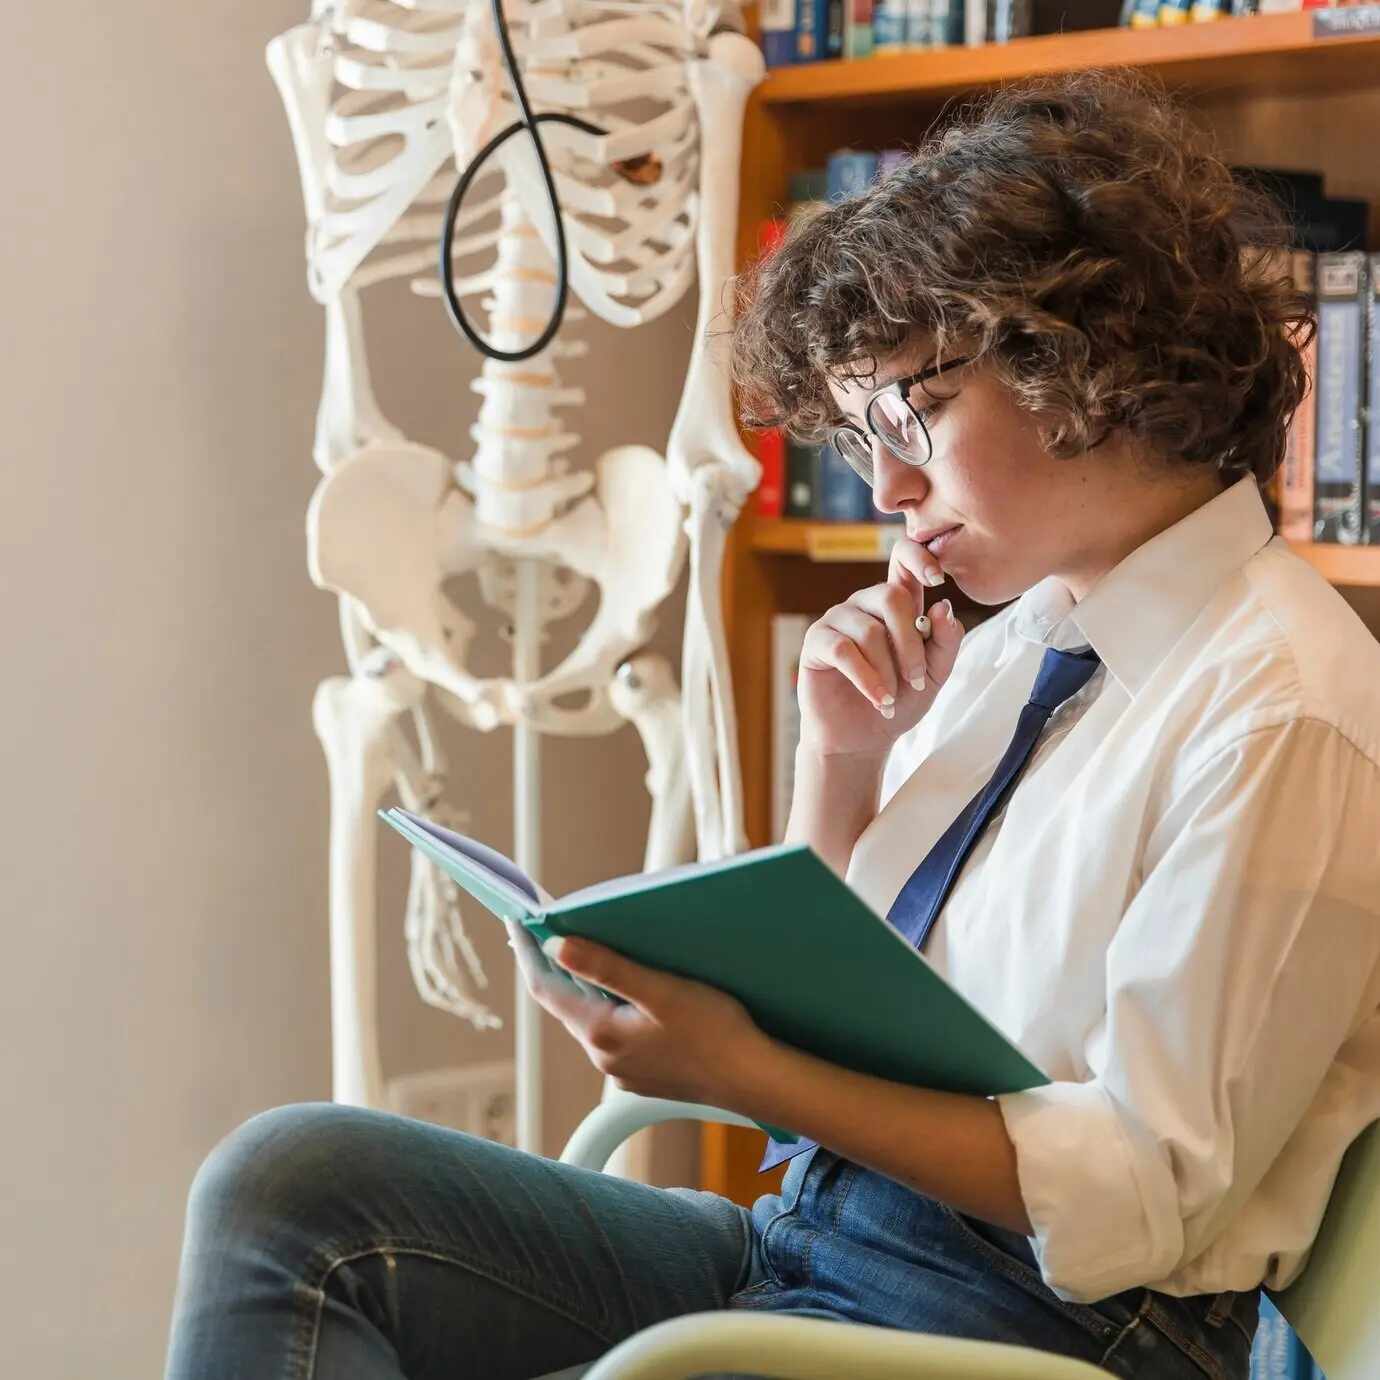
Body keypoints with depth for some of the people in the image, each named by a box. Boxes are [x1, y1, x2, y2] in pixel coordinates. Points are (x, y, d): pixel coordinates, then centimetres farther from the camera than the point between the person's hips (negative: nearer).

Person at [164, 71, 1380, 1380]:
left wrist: (742, 1070, -20)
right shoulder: (1019, 634, 11)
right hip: (809, 1239, 8)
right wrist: (841, 757, -1)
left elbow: (1141, 1195, -15)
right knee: (289, 1176, -12)